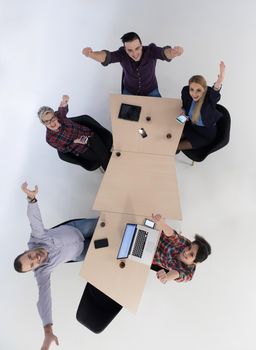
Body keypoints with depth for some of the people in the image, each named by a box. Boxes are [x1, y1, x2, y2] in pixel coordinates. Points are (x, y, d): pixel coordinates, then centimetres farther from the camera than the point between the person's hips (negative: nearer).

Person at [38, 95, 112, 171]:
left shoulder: (59, 115, -16)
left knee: (105, 154, -16)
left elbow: (63, 110, -41)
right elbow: (64, 149, -7)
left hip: (88, 136, 1)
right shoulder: (50, 139, -18)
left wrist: (64, 103, -63)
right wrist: (75, 142, -22)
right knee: (102, 159, -12)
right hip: (81, 150, -1)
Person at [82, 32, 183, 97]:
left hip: (151, 91, -1)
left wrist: (172, 53, -77)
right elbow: (106, 56, -43)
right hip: (129, 92, 1)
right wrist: (91, 54, -67)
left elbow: (164, 52, -50)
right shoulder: (122, 53, -25)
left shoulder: (151, 50, -29)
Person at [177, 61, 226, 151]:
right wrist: (183, 111, -16)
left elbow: (215, 92, -59)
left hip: (207, 133, -5)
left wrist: (220, 79, -80)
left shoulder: (210, 96, -32)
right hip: (190, 126, 5)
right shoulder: (185, 91, -18)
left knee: (175, 147, -4)